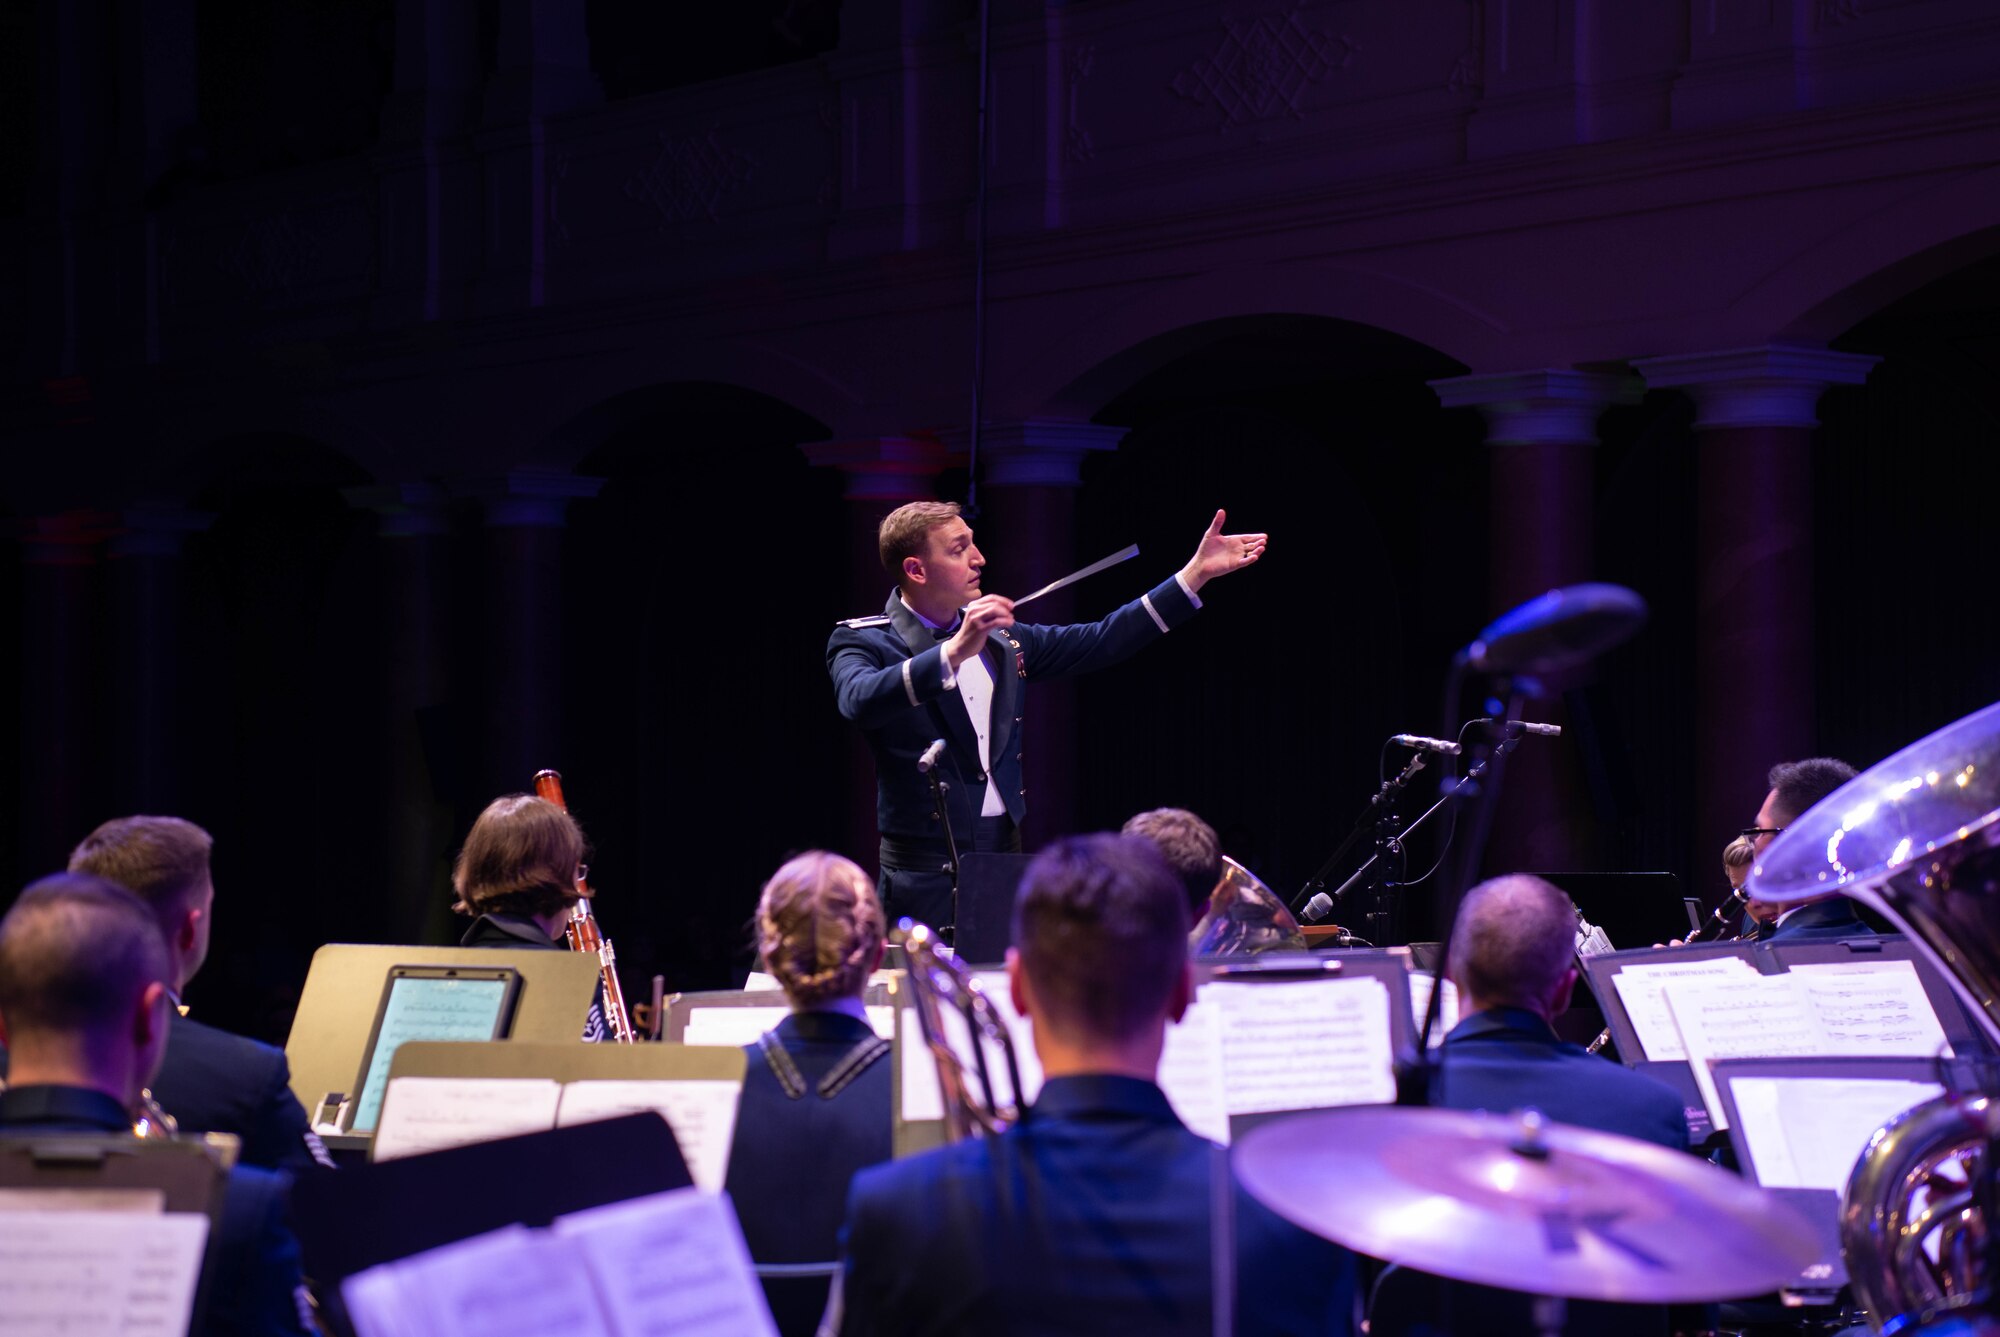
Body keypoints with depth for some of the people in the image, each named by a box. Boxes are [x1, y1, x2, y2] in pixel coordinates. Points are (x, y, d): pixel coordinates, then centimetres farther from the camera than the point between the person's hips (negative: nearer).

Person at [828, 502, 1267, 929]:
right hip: (925, 866, -5)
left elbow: (1099, 642, 16)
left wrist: (1197, 573, 13)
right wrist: (955, 651, -39)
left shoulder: (1002, 640, 13)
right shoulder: (862, 642, -6)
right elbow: (861, 701, -27)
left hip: (1007, 853, 5)